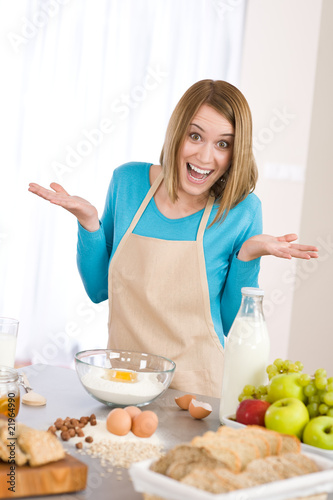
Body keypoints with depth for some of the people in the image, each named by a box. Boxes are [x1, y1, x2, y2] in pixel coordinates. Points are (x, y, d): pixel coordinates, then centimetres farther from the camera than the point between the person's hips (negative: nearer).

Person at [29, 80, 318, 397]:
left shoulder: (242, 211, -7)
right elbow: (98, 290, 8)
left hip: (195, 390, -1)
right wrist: (88, 223, -5)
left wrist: (247, 256, -13)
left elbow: (234, 325, 0)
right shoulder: (128, 181, -1)